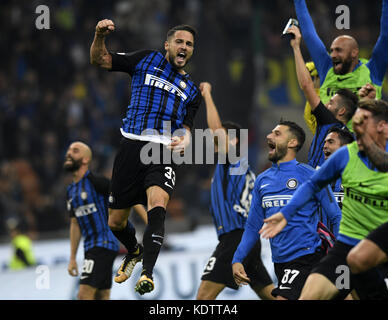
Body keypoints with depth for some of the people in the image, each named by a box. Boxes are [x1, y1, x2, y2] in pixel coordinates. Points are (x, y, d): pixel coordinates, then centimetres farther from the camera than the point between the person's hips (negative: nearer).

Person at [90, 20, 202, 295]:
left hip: (164, 151, 0)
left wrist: (183, 141, -6)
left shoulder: (192, 91, 21)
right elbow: (99, 60, 10)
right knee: (116, 222, 8)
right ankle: (134, 251, 41)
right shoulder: (147, 60, 13)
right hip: (132, 147, 0)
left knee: (157, 207, -28)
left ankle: (147, 273, -34)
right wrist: (100, 36, -11)